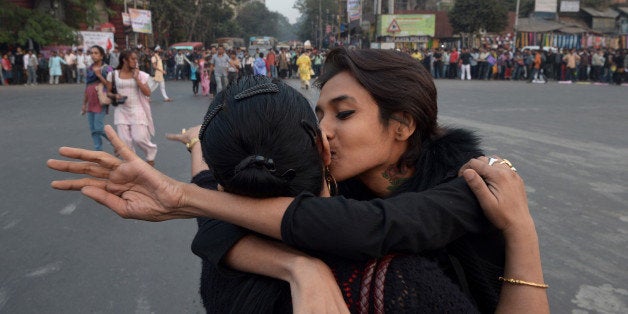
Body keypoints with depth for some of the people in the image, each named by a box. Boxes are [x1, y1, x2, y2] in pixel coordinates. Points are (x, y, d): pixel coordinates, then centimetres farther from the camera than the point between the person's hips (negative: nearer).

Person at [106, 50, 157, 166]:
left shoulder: (140, 74, 0)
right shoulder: (113, 74, 2)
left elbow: (147, 93, -7)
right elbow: (108, 92, 11)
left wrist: (137, 79, -12)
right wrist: (115, 96, -12)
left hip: (137, 110, -1)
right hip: (121, 110, 1)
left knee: (139, 138, -9)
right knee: (125, 141, 0)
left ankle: (151, 153, 21)